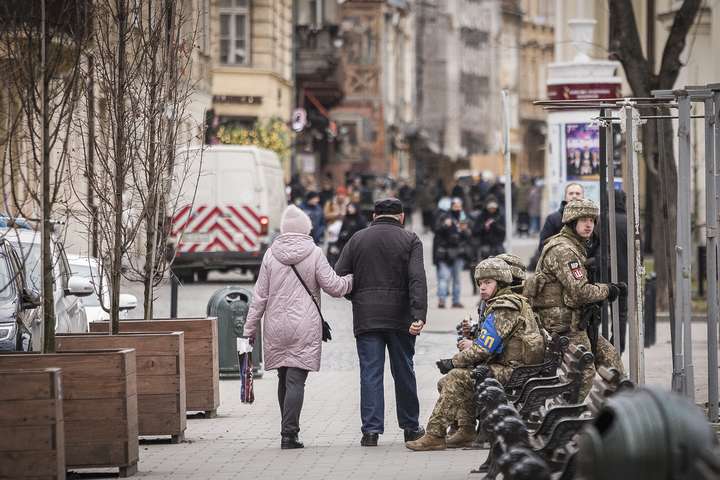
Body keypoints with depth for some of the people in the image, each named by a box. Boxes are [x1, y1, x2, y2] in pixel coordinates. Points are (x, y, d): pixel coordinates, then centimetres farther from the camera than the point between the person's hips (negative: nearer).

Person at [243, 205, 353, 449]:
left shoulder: (271, 254, 3)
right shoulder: (314, 253, -4)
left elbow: (260, 295, 4)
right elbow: (333, 286, -3)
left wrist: (250, 328, 10)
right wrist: (353, 278, 15)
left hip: (276, 328, 3)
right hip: (304, 327, -3)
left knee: (284, 379, 14)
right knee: (295, 380, -6)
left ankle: (288, 431, 19)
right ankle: (289, 433, -14)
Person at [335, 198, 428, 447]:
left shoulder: (357, 239, 7)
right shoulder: (410, 240, 1)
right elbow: (417, 280, -11)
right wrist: (419, 315, -18)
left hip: (366, 319, 1)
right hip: (399, 318, 0)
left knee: (370, 372, 0)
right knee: (404, 371, 11)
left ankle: (371, 429, -7)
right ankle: (410, 427, 21)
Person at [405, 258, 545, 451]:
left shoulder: (504, 308, -13)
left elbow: (484, 349, -17)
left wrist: (453, 362, -8)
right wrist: (474, 344, 5)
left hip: (512, 371, -11)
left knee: (456, 377, -16)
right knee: (465, 372, 19)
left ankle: (435, 435, -17)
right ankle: (466, 431, 13)